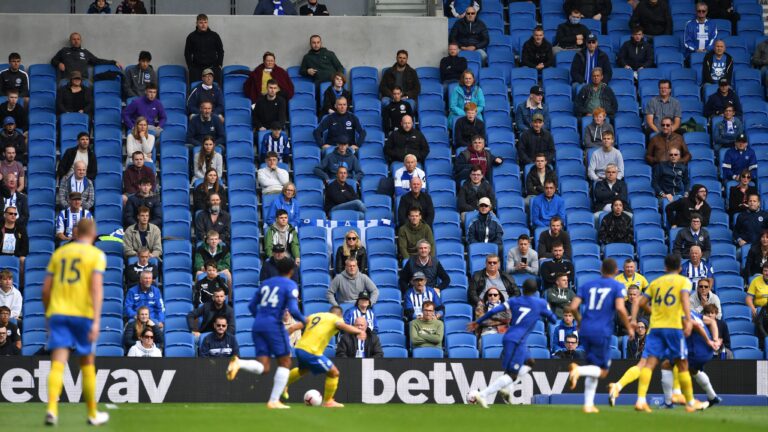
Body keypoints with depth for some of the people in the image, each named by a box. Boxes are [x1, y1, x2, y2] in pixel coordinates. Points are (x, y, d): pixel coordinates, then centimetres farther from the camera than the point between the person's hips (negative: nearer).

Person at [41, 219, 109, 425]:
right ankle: (92, 414, 23)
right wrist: (97, 321, -18)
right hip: (83, 315, -2)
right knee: (87, 364, 12)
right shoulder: (97, 255, 1)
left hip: (57, 313, 2)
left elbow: (46, 289, 11)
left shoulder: (59, 253, 13)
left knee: (57, 364, -7)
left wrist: (48, 315, 25)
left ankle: (52, 409, -28)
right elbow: (97, 288, -12)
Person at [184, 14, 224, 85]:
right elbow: (187, 53, 10)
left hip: (213, 68, 0)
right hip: (196, 69, 0)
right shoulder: (191, 37, 5)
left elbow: (220, 51, 12)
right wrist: (190, 67, 1)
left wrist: (219, 65, 2)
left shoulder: (214, 36, 6)